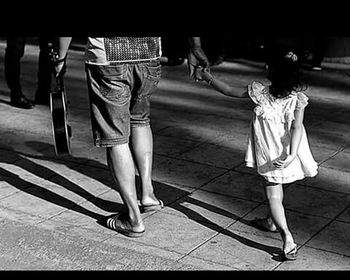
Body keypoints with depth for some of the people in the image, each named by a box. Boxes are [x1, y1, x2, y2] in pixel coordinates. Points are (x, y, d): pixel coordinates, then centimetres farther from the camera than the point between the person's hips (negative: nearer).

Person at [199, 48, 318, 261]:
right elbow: (296, 126, -21)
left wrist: (208, 77, 11)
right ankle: (271, 221, 48)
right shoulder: (298, 97, -10)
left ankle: (287, 237, -15)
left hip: (270, 157, -3)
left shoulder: (260, 93, -13)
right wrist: (292, 154, -26)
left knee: (273, 194, 0)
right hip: (287, 154, 3)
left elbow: (230, 91, -2)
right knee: (277, 188, 27)